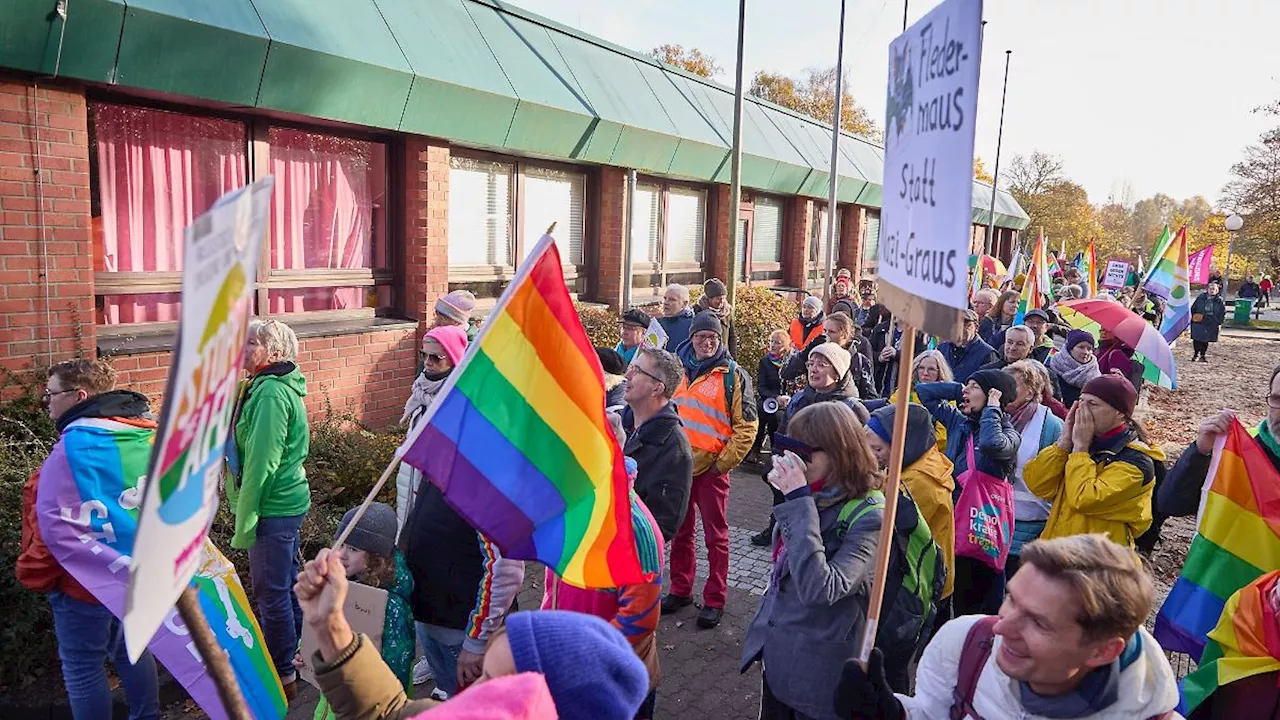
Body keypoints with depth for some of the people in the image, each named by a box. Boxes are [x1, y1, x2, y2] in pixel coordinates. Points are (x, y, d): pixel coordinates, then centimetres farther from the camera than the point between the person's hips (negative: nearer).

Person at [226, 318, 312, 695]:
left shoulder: (271, 393, -20)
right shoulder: (267, 386, 13)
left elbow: (261, 463, -22)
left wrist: (244, 522, -18)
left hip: (273, 508, -10)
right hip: (287, 503, 10)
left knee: (272, 593, 2)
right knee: (286, 584, 21)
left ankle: (282, 676, 15)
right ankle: (292, 654, 37)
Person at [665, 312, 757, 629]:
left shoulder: (733, 375, -7)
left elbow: (746, 427, -8)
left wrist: (723, 463, -10)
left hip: (711, 468, -5)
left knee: (715, 536, 4)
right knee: (680, 532, 15)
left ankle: (714, 601, 15)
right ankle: (680, 591, 29)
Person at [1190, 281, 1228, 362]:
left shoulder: (1219, 301, 2)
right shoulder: (1201, 297, 3)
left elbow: (1223, 313, 7)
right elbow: (1193, 308, 9)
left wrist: (1219, 321, -2)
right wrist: (1193, 317, -1)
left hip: (1211, 325, 0)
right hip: (1198, 323, 0)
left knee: (1206, 340, 4)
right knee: (1196, 339, 0)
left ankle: (1202, 355, 16)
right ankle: (1196, 354, 14)